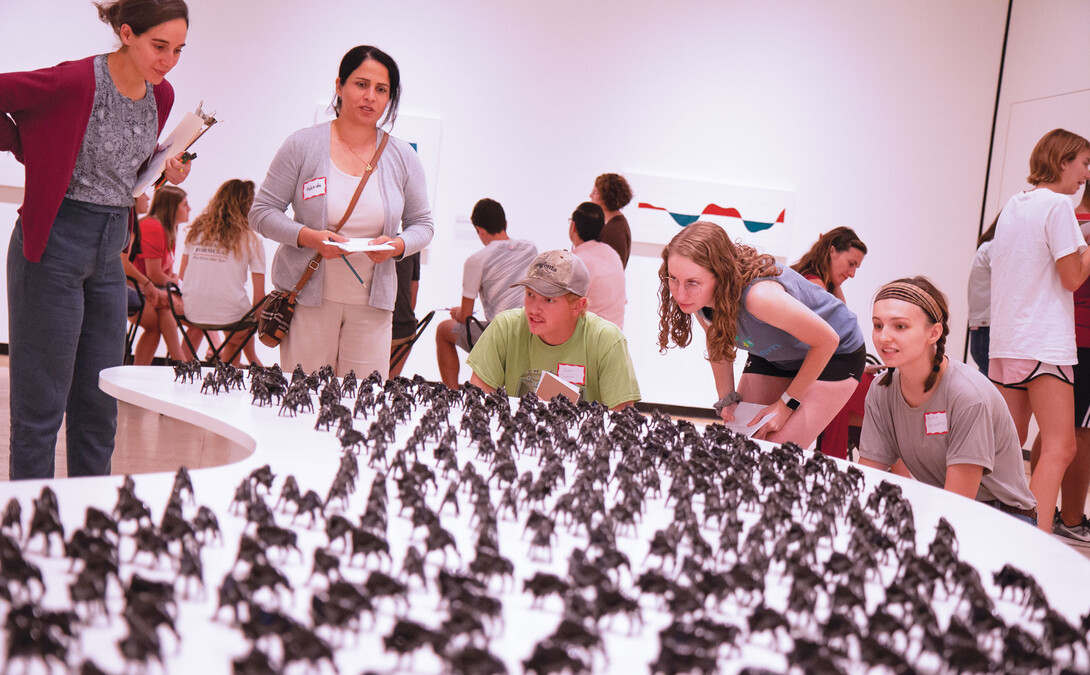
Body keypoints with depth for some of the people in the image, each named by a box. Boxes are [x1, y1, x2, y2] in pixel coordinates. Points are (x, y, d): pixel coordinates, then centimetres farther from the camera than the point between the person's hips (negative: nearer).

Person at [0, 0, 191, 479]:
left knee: (100, 408, 12)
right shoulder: (75, 82, -17)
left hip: (109, 252, 7)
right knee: (41, 405, 0)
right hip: (54, 247, -7)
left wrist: (165, 172, 2)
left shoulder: (161, 96, 6)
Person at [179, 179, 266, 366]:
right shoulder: (252, 240, -2)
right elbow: (259, 296, -4)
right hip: (230, 315, -3)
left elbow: (182, 275, 13)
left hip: (192, 311, 4)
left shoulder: (196, 229, 9)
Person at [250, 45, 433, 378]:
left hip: (372, 303, 2)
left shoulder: (403, 158, 6)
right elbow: (262, 212, 0)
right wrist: (308, 237, -17)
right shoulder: (302, 146, -1)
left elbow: (422, 223, 12)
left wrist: (397, 245, -10)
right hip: (308, 295, -2)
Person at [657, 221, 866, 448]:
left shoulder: (758, 295, -42)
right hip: (772, 355, 6)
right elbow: (718, 340, 2)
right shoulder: (697, 294, -22)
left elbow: (827, 340, -28)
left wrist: (786, 404, -19)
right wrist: (727, 398, -5)